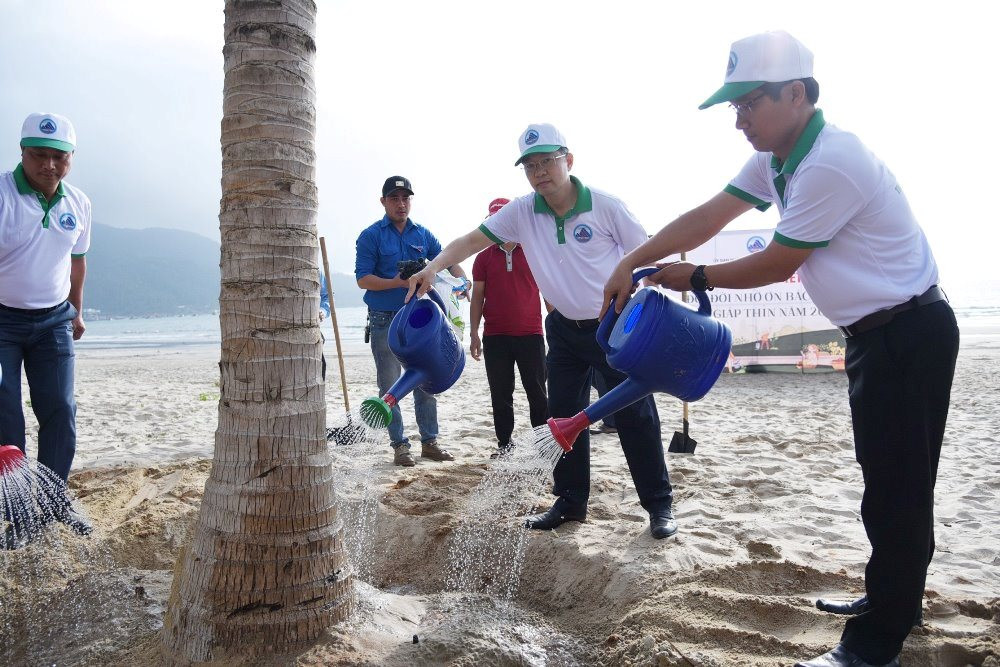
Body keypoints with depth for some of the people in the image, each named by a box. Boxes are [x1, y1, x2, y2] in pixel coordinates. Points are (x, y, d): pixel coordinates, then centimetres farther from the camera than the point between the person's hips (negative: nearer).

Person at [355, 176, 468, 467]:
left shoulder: (423, 234, 9)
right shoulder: (371, 236, -3)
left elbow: (448, 260, 10)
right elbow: (362, 279, -10)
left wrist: (463, 281, -11)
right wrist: (397, 282, -24)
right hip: (385, 322, -4)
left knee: (426, 383, 9)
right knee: (391, 387, 3)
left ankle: (429, 441, 19)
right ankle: (399, 445, 13)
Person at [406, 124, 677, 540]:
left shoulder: (604, 206, -14)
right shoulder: (521, 213, -5)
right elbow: (472, 240, -8)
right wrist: (434, 267, -25)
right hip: (565, 330, 4)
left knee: (635, 416, 0)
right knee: (563, 418, 9)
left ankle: (659, 505, 13)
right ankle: (570, 503, 23)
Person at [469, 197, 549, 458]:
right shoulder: (484, 258, 8)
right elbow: (477, 296, 8)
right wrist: (474, 334, 2)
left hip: (530, 334, -1)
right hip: (495, 337, 2)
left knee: (537, 391, 3)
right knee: (500, 394, 7)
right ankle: (504, 443, 17)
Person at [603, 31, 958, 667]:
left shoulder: (830, 164, -25)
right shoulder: (777, 157, 6)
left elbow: (776, 264, -18)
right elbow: (708, 216, 3)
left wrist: (694, 278, -5)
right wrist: (631, 263, -3)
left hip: (910, 337, -10)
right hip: (877, 335, 10)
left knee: (896, 490, -2)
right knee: (890, 481, 19)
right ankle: (895, 602, 36)